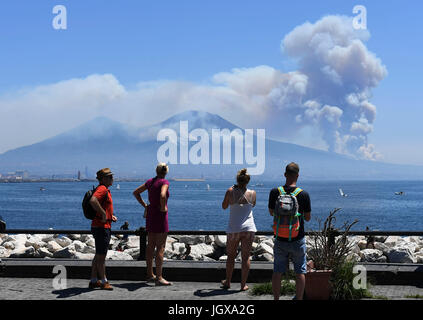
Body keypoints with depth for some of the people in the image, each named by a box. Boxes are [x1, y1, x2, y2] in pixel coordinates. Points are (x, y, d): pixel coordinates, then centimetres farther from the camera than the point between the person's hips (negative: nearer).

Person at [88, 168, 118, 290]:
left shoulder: (106, 190, 17)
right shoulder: (102, 189, -15)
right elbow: (93, 200, -34)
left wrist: (111, 216, 16)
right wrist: (103, 214, -26)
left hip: (104, 226, 11)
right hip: (101, 227, -11)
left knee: (99, 255, 15)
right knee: (101, 256, -2)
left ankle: (93, 281, 21)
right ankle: (103, 282, 4)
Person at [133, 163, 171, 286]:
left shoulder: (150, 181, 9)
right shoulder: (164, 182, -13)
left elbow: (136, 192, 17)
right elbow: (162, 195, -32)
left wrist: (145, 205, 15)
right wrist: (163, 207, -15)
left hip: (150, 214, 8)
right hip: (160, 215, -8)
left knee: (150, 246, 14)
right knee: (160, 248, -5)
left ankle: (150, 274, 22)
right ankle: (159, 278, -5)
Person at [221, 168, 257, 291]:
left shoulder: (230, 192, -9)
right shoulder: (252, 193, -3)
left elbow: (224, 206, 5)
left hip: (233, 229, 0)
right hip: (248, 228, 0)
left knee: (231, 256, 15)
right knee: (245, 257, 6)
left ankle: (227, 282, 25)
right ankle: (243, 285, 8)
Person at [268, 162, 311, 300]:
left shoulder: (275, 192, -8)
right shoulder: (304, 194, -12)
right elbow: (308, 218, -2)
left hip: (280, 240, 1)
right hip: (297, 240, -1)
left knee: (277, 272, 10)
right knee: (300, 272, 10)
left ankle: (276, 299, 15)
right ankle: (299, 299, 12)